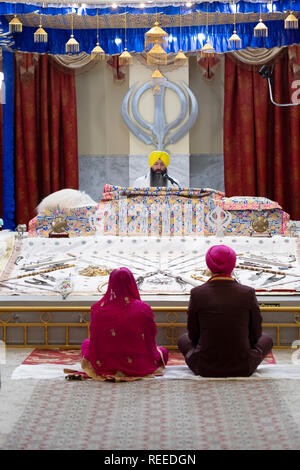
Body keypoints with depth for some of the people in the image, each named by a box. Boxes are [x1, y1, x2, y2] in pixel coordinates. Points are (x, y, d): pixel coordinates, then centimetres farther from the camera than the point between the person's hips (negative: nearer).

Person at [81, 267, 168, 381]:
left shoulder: (98, 309, -11)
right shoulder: (143, 309, -14)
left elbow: (94, 340, 1)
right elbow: (150, 341, -3)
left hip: (104, 366, 1)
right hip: (138, 367, -1)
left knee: (86, 343, 31)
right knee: (163, 352, 28)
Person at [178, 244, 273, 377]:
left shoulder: (197, 293, -11)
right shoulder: (248, 293, -11)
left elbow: (193, 334, 0)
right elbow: (255, 334, 0)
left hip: (205, 369, 0)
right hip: (242, 369, 0)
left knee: (183, 339, 33)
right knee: (266, 339, 31)